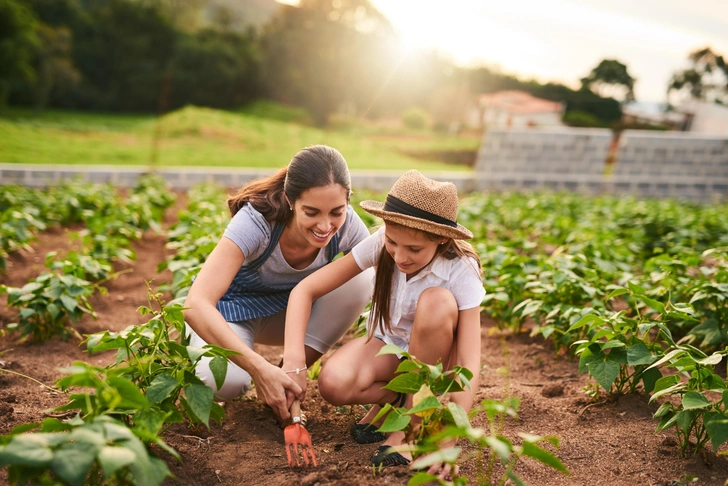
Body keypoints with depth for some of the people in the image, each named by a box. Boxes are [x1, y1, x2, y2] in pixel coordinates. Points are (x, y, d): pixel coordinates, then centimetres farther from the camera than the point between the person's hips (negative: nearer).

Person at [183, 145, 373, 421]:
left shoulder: (347, 225, -24)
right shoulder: (257, 222, -35)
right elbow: (196, 305, -43)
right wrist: (260, 369, -51)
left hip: (290, 309, 4)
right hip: (235, 309, -4)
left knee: (360, 281, -25)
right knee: (225, 381, -37)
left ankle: (292, 379, -11)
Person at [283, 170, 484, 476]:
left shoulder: (461, 272, -27)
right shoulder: (380, 244, -22)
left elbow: (470, 363, -32)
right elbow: (305, 290, -23)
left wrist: (447, 438, -42)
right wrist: (293, 360, -38)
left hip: (436, 355, -1)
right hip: (387, 344, 1)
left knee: (437, 300, -35)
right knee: (334, 384, -32)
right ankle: (399, 397, 0)